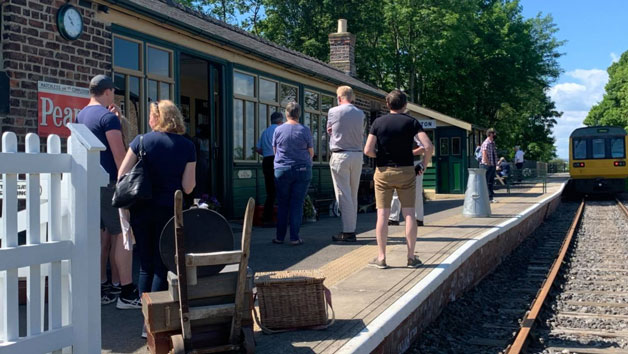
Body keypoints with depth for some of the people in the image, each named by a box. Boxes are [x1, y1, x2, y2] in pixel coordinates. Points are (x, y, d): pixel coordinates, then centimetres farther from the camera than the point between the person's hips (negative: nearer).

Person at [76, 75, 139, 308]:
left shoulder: (81, 116, 14)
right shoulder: (108, 116, -12)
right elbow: (119, 154, -16)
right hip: (109, 183, -9)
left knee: (102, 236, 12)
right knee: (122, 235, -6)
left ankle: (103, 289, 16)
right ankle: (127, 294, -7)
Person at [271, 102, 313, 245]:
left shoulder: (278, 130, 0)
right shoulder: (305, 131, -3)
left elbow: (275, 151, 11)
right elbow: (311, 153, 6)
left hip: (282, 170, 1)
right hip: (302, 170, -1)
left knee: (282, 205, 8)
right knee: (297, 204, 1)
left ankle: (280, 236, 9)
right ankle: (294, 237, -1)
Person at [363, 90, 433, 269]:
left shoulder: (378, 122, 0)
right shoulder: (411, 122, -1)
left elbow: (368, 150, -6)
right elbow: (428, 146, -12)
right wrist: (424, 165, 2)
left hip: (383, 171, 0)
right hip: (406, 171, 0)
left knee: (382, 215, 3)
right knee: (409, 214, 5)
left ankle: (381, 257, 4)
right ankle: (411, 257, 6)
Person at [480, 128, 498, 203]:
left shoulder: (492, 143, 14)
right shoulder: (486, 143, -14)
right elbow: (484, 155, -22)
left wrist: (495, 164, 14)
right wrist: (489, 164, -18)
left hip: (492, 166, 9)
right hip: (487, 166, -9)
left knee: (491, 182, 12)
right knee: (486, 182, -5)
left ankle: (491, 198, 17)